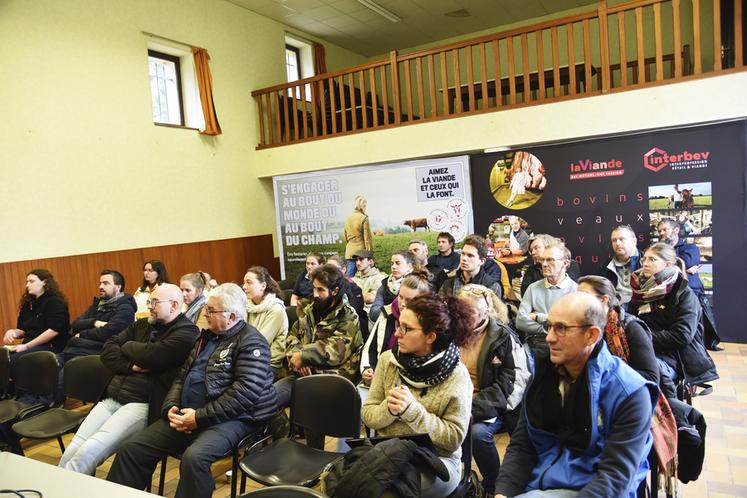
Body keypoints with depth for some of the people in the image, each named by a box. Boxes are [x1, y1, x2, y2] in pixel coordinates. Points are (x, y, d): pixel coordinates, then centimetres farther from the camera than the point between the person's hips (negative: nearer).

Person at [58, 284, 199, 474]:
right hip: (110, 399, 7)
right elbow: (107, 351, 11)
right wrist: (131, 366, -8)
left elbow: (150, 355, -19)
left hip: (142, 404, -7)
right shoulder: (142, 324, 19)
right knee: (71, 452, -7)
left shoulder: (186, 332, -5)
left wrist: (127, 346, 2)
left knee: (87, 453, -21)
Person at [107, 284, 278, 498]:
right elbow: (182, 376, 19)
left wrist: (200, 418, -20)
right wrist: (171, 407, -1)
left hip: (229, 417, -8)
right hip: (187, 414, 8)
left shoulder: (250, 342, -10)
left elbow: (246, 392, -20)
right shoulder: (206, 336, 17)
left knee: (194, 458, -34)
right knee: (132, 448, -2)